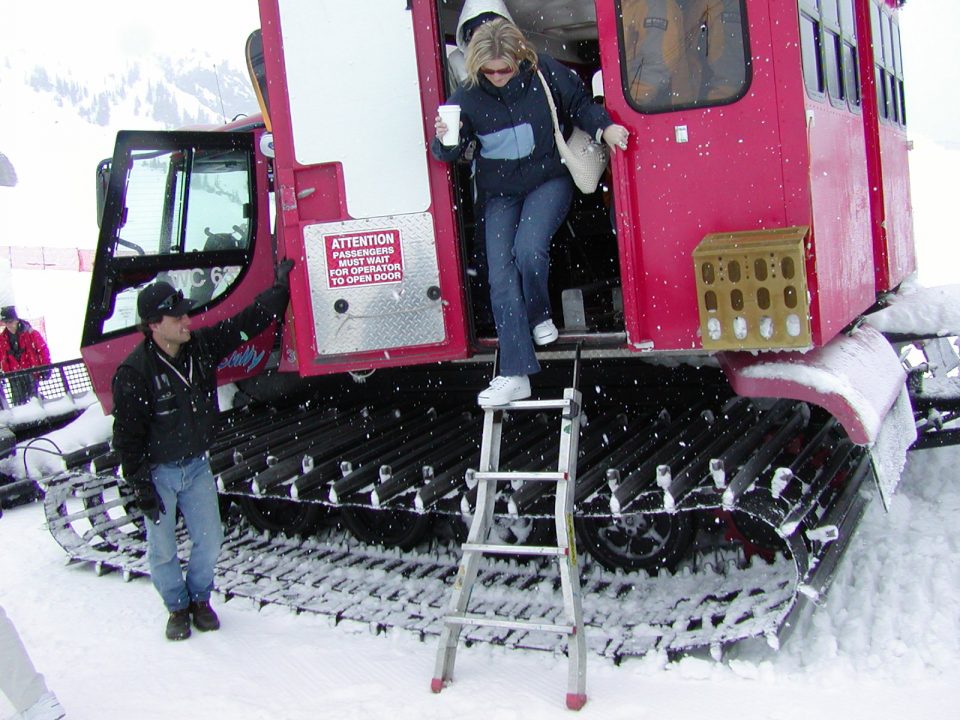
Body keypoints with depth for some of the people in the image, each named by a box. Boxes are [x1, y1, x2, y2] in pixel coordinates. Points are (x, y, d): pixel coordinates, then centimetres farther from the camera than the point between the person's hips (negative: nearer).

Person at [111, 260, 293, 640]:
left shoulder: (201, 346, -7)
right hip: (158, 473, -4)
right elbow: (127, 437, -16)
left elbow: (247, 322, 1)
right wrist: (140, 487, -15)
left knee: (209, 541, 10)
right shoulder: (134, 373, -21)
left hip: (197, 466, 4)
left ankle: (200, 599, 34)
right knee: (162, 550, 7)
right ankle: (178, 606, 31)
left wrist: (281, 287, -1)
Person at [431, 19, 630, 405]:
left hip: (548, 181, -2)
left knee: (528, 249, -28)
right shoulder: (467, 96, -9)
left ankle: (539, 316, 7)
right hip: (499, 194, 2)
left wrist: (604, 127, -13)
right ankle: (515, 375, -6)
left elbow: (579, 105, 4)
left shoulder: (545, 73, -11)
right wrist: (445, 139, -27)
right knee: (501, 277, -8)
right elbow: (447, 155, -4)